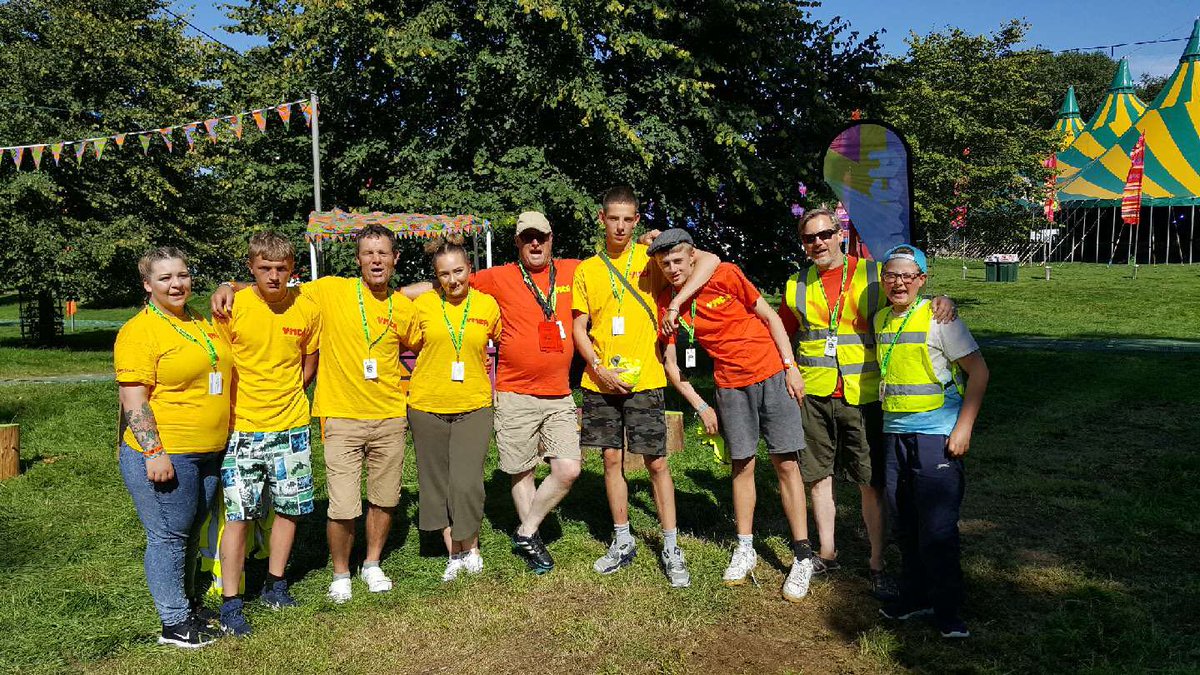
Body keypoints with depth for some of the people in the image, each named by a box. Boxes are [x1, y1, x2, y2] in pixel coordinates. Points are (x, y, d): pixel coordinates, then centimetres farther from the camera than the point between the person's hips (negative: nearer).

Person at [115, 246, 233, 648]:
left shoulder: (200, 323, 12)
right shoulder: (139, 331, -11)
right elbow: (133, 401, -16)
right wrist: (154, 452, -21)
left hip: (209, 452, 7)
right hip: (164, 455, -7)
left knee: (191, 532, 18)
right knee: (168, 535, 1)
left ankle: (189, 601, 33)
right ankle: (175, 624, 11)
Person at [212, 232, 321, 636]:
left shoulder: (307, 310, -1)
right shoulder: (233, 308, -9)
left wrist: (283, 398, 3)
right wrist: (245, 402, -7)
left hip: (291, 425, 3)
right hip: (241, 428, -3)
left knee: (289, 507, 11)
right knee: (238, 515, -2)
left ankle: (275, 584, 29)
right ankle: (230, 602, 10)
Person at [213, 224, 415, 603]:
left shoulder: (404, 308, 4)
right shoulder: (330, 291, -6)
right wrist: (229, 288, -17)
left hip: (390, 418, 3)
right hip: (342, 418, -3)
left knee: (384, 500, 14)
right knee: (343, 508, -4)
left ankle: (372, 565, 37)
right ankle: (341, 574, 22)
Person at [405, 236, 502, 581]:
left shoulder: (487, 305, -1)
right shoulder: (423, 304, -3)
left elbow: (500, 344, 17)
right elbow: (412, 348, 9)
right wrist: (439, 369, 1)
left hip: (474, 406, -1)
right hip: (427, 406, 1)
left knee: (466, 482, -10)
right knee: (437, 483, 9)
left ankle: (471, 549, 14)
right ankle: (454, 553, 24)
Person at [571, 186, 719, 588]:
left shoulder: (651, 257, 1)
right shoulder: (587, 269, 9)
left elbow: (709, 261, -10)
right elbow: (579, 327, 7)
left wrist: (677, 301, -19)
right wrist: (598, 368, -7)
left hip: (644, 379, -3)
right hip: (600, 382, 3)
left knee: (656, 462, 0)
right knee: (611, 458, 9)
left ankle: (671, 548, 10)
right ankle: (623, 542, 23)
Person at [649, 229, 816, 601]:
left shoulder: (725, 274, -9)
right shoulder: (667, 303, -1)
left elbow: (770, 317, -3)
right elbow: (671, 364, 4)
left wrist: (791, 367, -7)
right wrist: (700, 406, 0)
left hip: (772, 374, -2)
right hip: (730, 386, 3)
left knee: (786, 464, -2)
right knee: (742, 467, 8)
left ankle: (802, 557, 4)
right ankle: (745, 550, 22)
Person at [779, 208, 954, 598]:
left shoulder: (874, 275, 1)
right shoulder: (797, 287, 9)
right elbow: (780, 333, 21)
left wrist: (942, 303, -13)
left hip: (863, 395, -2)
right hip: (813, 396, 3)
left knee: (871, 482, 2)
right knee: (818, 476, 10)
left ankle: (877, 565, 15)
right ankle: (827, 554, 26)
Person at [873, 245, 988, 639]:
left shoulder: (939, 317, -10)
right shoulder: (880, 319, 9)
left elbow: (978, 371, -10)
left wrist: (964, 428, -15)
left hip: (936, 434, -6)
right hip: (894, 433, 6)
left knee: (937, 529, -4)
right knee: (904, 525, 13)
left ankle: (948, 611, 10)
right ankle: (915, 597, 28)